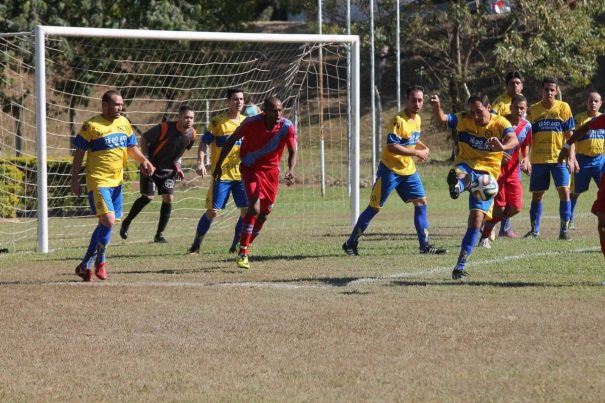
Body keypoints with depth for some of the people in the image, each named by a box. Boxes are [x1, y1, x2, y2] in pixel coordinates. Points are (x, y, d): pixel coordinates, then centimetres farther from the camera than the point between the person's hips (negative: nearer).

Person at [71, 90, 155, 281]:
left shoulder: (124, 123, 10)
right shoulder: (91, 126, -8)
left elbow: (132, 148, 20)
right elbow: (79, 154, -4)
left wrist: (144, 160, 1)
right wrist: (75, 180, -6)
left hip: (116, 181, 7)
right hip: (98, 181, -7)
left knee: (106, 224, 9)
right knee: (108, 220, -20)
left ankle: (86, 265, 20)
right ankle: (99, 261, 0)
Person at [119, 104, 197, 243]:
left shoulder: (192, 134, -8)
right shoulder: (165, 128, -25)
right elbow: (144, 138, -12)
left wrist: (177, 165, 7)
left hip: (169, 169, 5)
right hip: (152, 167, -5)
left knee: (168, 198, -6)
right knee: (148, 197, -9)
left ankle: (159, 234, 4)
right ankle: (126, 222, 14)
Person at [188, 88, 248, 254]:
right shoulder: (218, 122, -6)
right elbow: (204, 143, -4)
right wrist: (200, 163, -17)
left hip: (242, 174, 4)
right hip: (222, 174, -4)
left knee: (247, 210, -3)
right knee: (213, 211, -7)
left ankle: (236, 246, 11)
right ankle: (196, 245, 6)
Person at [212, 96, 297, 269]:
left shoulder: (287, 127, -16)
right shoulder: (252, 123, -20)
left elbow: (293, 152, -9)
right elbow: (232, 140, -5)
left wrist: (291, 170, -30)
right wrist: (219, 164, -2)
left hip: (271, 170, 4)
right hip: (251, 168, -4)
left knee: (264, 213, 10)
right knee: (254, 208, -21)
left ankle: (244, 248, 30)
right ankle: (242, 253, -16)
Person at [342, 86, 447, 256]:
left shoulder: (417, 119, 7)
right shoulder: (399, 120, -19)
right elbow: (391, 146, -27)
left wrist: (424, 148, 4)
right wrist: (416, 153, -23)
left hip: (408, 170, 7)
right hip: (390, 170, -7)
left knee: (421, 202, -2)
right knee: (374, 207, -1)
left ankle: (425, 245, 2)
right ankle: (351, 243, 9)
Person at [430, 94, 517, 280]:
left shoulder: (500, 123, -7)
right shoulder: (464, 119, 1)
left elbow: (513, 140, -26)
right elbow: (443, 119, -13)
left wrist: (503, 147, -51)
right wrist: (436, 107, -37)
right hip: (466, 165, 2)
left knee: (477, 216, -10)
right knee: (460, 175, -38)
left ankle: (461, 263, -5)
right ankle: (456, 185, -77)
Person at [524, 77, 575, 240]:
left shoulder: (564, 108, 0)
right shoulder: (533, 110, 4)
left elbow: (570, 135, 1)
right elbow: (529, 136, 9)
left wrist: (570, 158, -5)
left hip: (559, 159, -2)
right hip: (538, 159, 2)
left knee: (564, 191, -12)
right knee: (537, 195, 7)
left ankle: (564, 229, -3)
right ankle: (534, 230, 19)